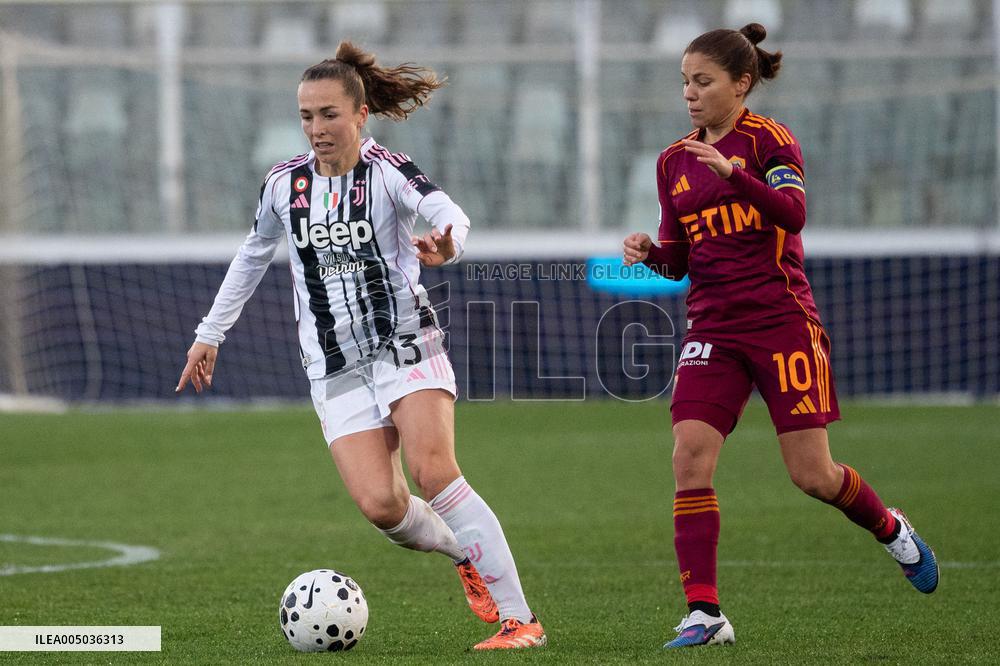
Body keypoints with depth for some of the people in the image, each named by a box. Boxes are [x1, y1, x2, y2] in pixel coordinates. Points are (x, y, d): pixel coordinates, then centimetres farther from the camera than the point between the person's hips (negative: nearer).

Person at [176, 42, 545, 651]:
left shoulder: (387, 172, -9)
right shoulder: (285, 184, 5)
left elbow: (448, 212, -29)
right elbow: (253, 257, 23)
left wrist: (448, 242, -53)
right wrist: (211, 334, 25)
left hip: (407, 345, -3)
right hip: (336, 368, 3)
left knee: (434, 472, -23)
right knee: (380, 505, -16)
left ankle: (520, 618, -18)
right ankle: (464, 554, 16)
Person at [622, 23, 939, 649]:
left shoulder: (769, 139, -3)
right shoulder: (675, 161, 12)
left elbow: (793, 212, -21)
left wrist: (733, 173, -35)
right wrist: (649, 252, -6)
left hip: (781, 320, -4)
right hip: (713, 329, 4)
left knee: (812, 474, -3)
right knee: (690, 458, -14)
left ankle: (891, 528, 29)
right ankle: (705, 613, -14)